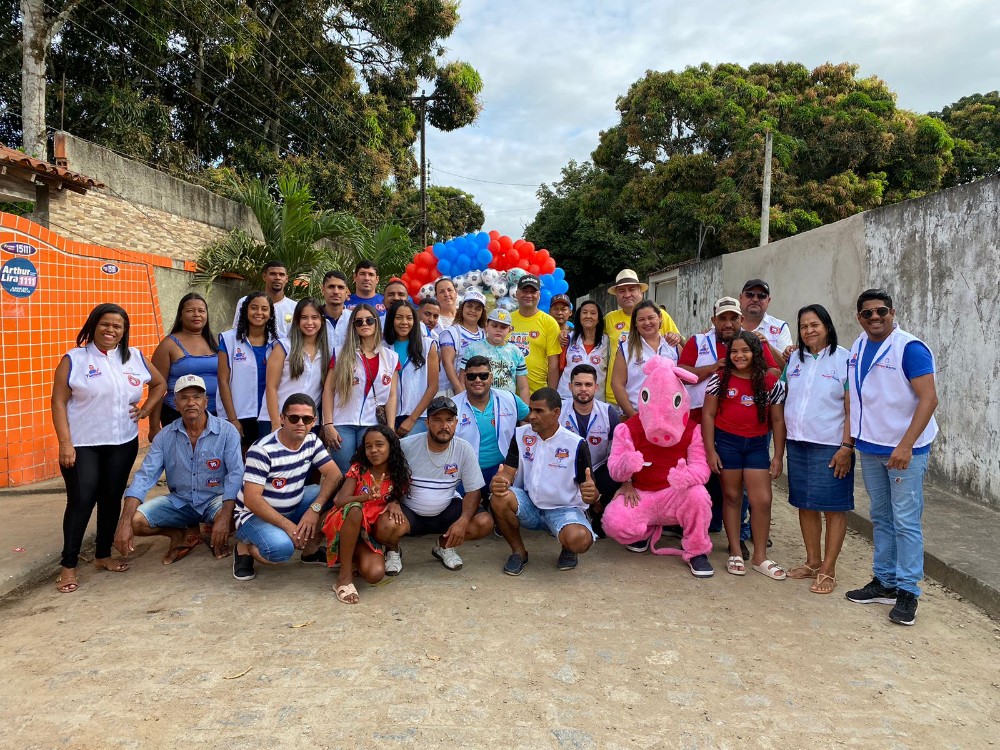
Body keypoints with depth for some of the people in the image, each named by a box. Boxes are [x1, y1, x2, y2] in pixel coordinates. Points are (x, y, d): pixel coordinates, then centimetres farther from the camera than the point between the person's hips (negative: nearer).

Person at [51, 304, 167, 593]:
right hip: (82, 445, -4)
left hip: (123, 444, 4)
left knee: (112, 499, 11)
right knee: (81, 502, -6)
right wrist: (65, 443, -14)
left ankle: (103, 555, 26)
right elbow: (58, 402, -8)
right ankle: (68, 565, 6)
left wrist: (146, 409, 4)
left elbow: (160, 384, 20)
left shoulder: (135, 357, 6)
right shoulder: (74, 359, -5)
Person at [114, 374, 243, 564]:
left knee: (231, 519, -35)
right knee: (136, 521, -17)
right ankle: (181, 534, 10)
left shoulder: (226, 431, -13)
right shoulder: (166, 436, -3)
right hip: (179, 501, 3)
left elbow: (236, 474, -21)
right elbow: (145, 476, -8)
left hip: (216, 499, -3)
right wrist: (125, 522, -21)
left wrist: (225, 516, -35)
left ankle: (217, 536, 4)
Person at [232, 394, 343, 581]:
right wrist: (288, 526, -28)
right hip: (255, 514, -6)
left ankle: (310, 551, 2)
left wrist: (315, 508, -25)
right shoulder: (262, 450, -25)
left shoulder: (312, 441, -5)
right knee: (281, 548, -35)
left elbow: (334, 474, -10)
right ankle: (245, 548, 0)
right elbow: (252, 500, -26)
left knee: (333, 492, -14)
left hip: (292, 507, 7)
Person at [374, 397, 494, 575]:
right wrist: (391, 502, -23)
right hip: (409, 512, -2)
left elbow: (473, 490, -4)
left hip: (446, 510, 3)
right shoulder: (406, 446, -13)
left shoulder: (464, 450, -8)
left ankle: (444, 545, 11)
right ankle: (393, 550, 6)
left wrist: (463, 521, -21)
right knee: (385, 527, -34)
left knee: (484, 523, -20)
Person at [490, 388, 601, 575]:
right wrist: (499, 482, -31)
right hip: (528, 505, 3)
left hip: (564, 509, -3)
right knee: (499, 498, -29)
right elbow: (508, 473, -6)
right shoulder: (521, 435, -3)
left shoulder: (576, 444, -13)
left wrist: (591, 494, -36)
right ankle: (518, 551, -2)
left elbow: (589, 492, -10)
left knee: (580, 539, -34)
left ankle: (568, 549, 8)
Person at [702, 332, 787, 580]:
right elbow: (708, 414, -1)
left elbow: (777, 421, 5)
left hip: (757, 445, 1)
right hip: (726, 442, -1)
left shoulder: (771, 382, 2)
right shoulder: (720, 378, -1)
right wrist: (710, 450, -6)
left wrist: (778, 456, 2)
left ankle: (760, 557, 13)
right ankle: (735, 553, 17)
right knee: (732, 497, 6)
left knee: (762, 500, -2)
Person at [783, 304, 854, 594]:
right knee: (805, 504, 13)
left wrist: (847, 447, -15)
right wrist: (783, 439, 6)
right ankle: (812, 561, 26)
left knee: (833, 507, 2)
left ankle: (828, 570, 11)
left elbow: (852, 409, -10)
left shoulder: (844, 359, -7)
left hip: (830, 446, -6)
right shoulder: (795, 358, 9)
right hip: (797, 442, 6)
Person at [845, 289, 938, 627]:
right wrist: (850, 438, 11)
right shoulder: (858, 347, 7)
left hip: (904, 450, -7)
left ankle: (907, 592, 8)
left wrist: (905, 446, -24)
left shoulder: (910, 348, -14)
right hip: (870, 448, 7)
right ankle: (884, 582, 25)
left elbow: (929, 399, -18)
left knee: (905, 522, -2)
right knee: (881, 518, 14)